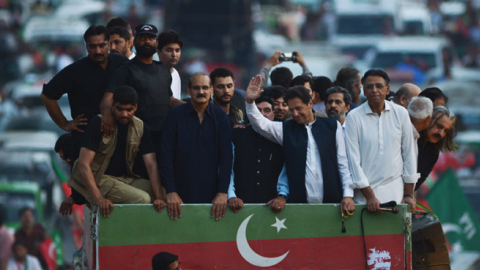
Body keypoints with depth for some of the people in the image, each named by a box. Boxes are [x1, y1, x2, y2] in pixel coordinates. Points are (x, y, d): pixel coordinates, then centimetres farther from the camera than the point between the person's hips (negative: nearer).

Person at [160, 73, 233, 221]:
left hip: (211, 194, 1)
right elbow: (167, 155, -2)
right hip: (181, 194, -1)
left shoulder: (220, 117, 4)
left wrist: (223, 192, -8)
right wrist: (170, 191, -10)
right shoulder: (175, 116, 1)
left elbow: (226, 156, 1)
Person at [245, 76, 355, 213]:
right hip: (298, 202, 0)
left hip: (331, 202, 0)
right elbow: (260, 123, -1)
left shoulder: (332, 126, 8)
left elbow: (343, 164, 6)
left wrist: (348, 195, -2)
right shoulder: (285, 129, 11)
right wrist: (250, 101, -18)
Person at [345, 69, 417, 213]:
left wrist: (409, 194, 8)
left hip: (395, 191, 2)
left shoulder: (400, 113, 6)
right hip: (365, 190, -2)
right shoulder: (354, 117, -1)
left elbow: (409, 154, 10)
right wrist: (369, 196, -10)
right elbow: (353, 159, -4)